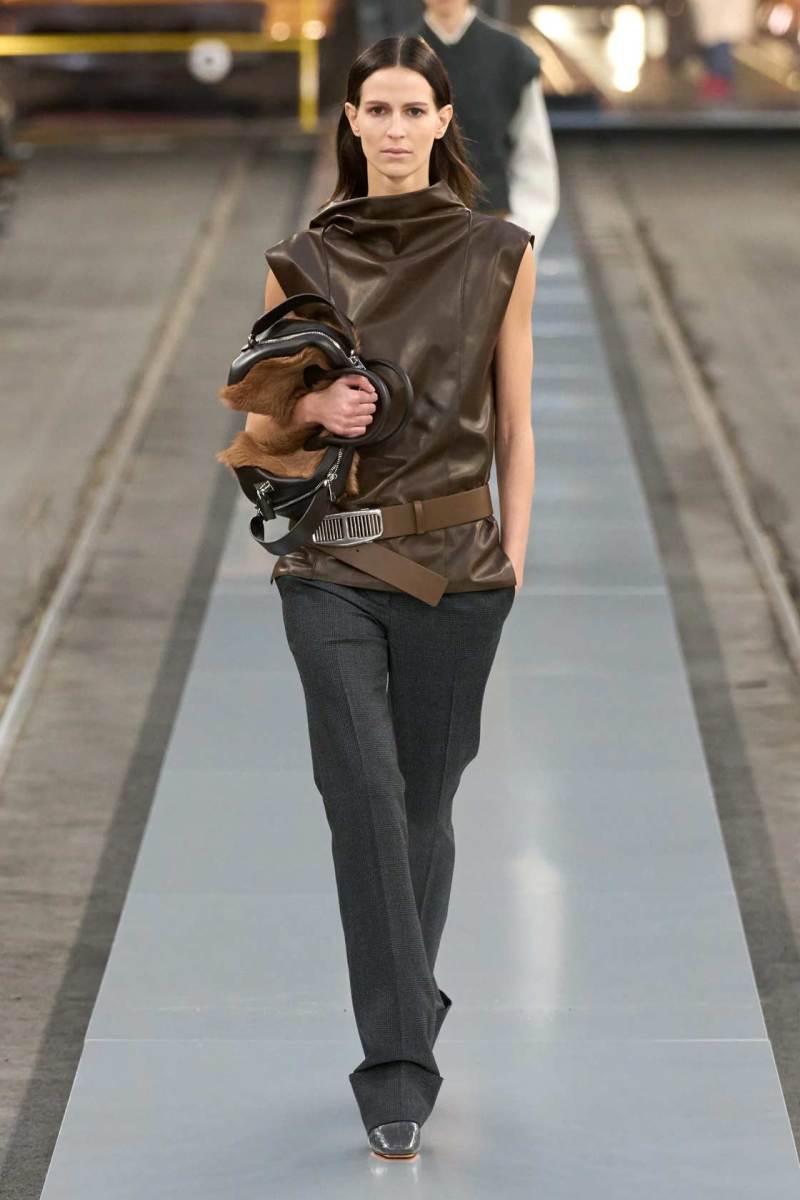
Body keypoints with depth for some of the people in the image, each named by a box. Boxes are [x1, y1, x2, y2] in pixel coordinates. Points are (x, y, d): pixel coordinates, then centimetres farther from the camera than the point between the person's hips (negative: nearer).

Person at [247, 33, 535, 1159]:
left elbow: (514, 426, 6)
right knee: (364, 794, -12)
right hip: (334, 566, 0)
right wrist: (315, 408, -11)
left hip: (457, 562, 0)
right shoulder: (302, 260, 3)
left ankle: (398, 1041, 27)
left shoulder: (499, 254, 2)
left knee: (423, 801, 8)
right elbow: (261, 420, 10)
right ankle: (402, 1069, -10)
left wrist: (513, 558, 2)